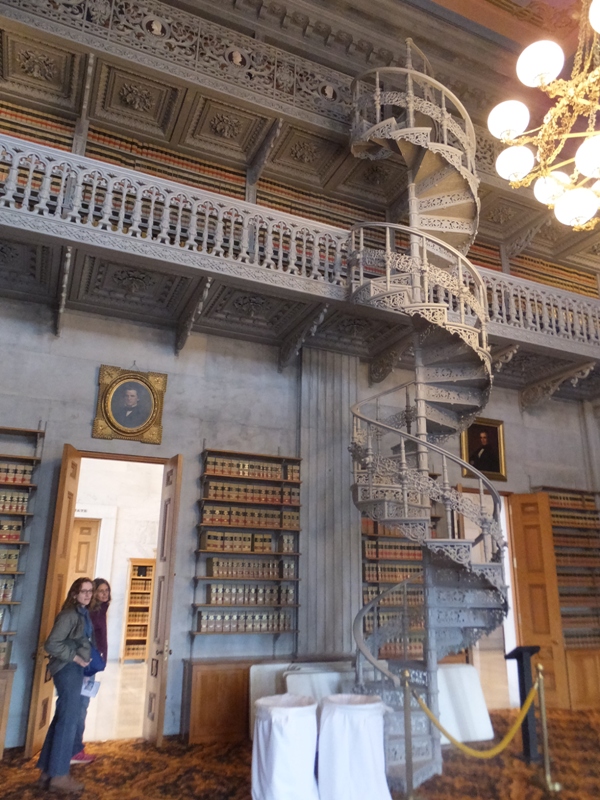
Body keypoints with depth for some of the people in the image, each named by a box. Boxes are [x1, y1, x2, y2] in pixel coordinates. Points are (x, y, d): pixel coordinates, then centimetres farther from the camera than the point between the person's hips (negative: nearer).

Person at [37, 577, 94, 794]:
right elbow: (51, 644, -22)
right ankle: (58, 776, 5)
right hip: (68, 670, -9)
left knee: (62, 719, 15)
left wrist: (82, 659, 6)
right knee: (68, 720, -4)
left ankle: (48, 771, 24)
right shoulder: (69, 614, -17)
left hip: (74, 670, 9)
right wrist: (75, 657, -16)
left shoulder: (82, 614, 11)